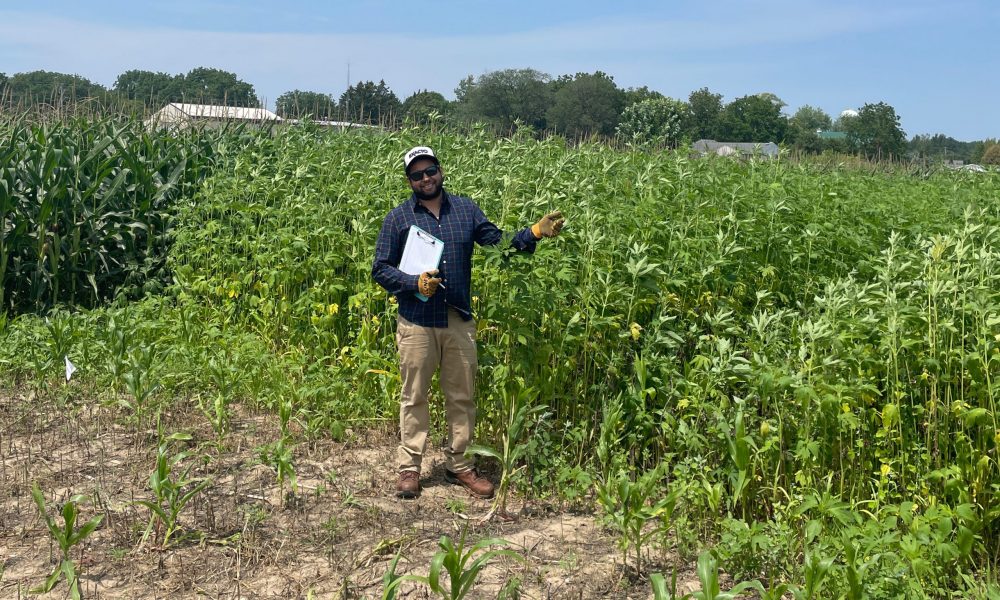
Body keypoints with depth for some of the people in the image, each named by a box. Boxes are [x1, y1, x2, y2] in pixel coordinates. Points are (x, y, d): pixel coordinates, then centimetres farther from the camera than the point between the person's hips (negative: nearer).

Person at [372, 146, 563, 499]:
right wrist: (414, 283, -16)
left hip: (459, 322, 2)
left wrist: (534, 233, -12)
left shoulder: (465, 209, 6)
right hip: (417, 324, -2)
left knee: (462, 397, 10)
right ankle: (409, 467, 19)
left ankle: (459, 465, 24)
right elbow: (380, 269, 0)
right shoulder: (399, 218, -1)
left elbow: (498, 242, 3)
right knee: (414, 397, 7)